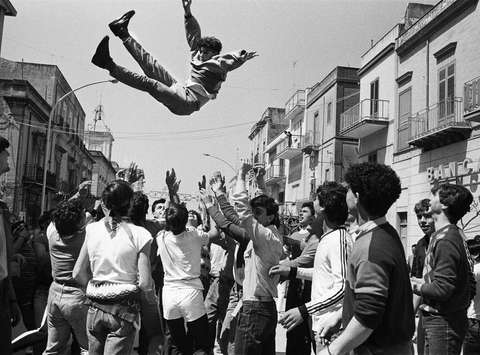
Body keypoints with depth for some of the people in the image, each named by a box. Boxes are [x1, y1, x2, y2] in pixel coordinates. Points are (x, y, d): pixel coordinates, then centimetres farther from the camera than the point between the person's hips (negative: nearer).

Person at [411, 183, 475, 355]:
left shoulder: (446, 240, -21)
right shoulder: (456, 235, 10)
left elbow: (442, 289, -25)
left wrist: (416, 286, -7)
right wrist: (424, 282, 11)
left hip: (443, 322, -9)